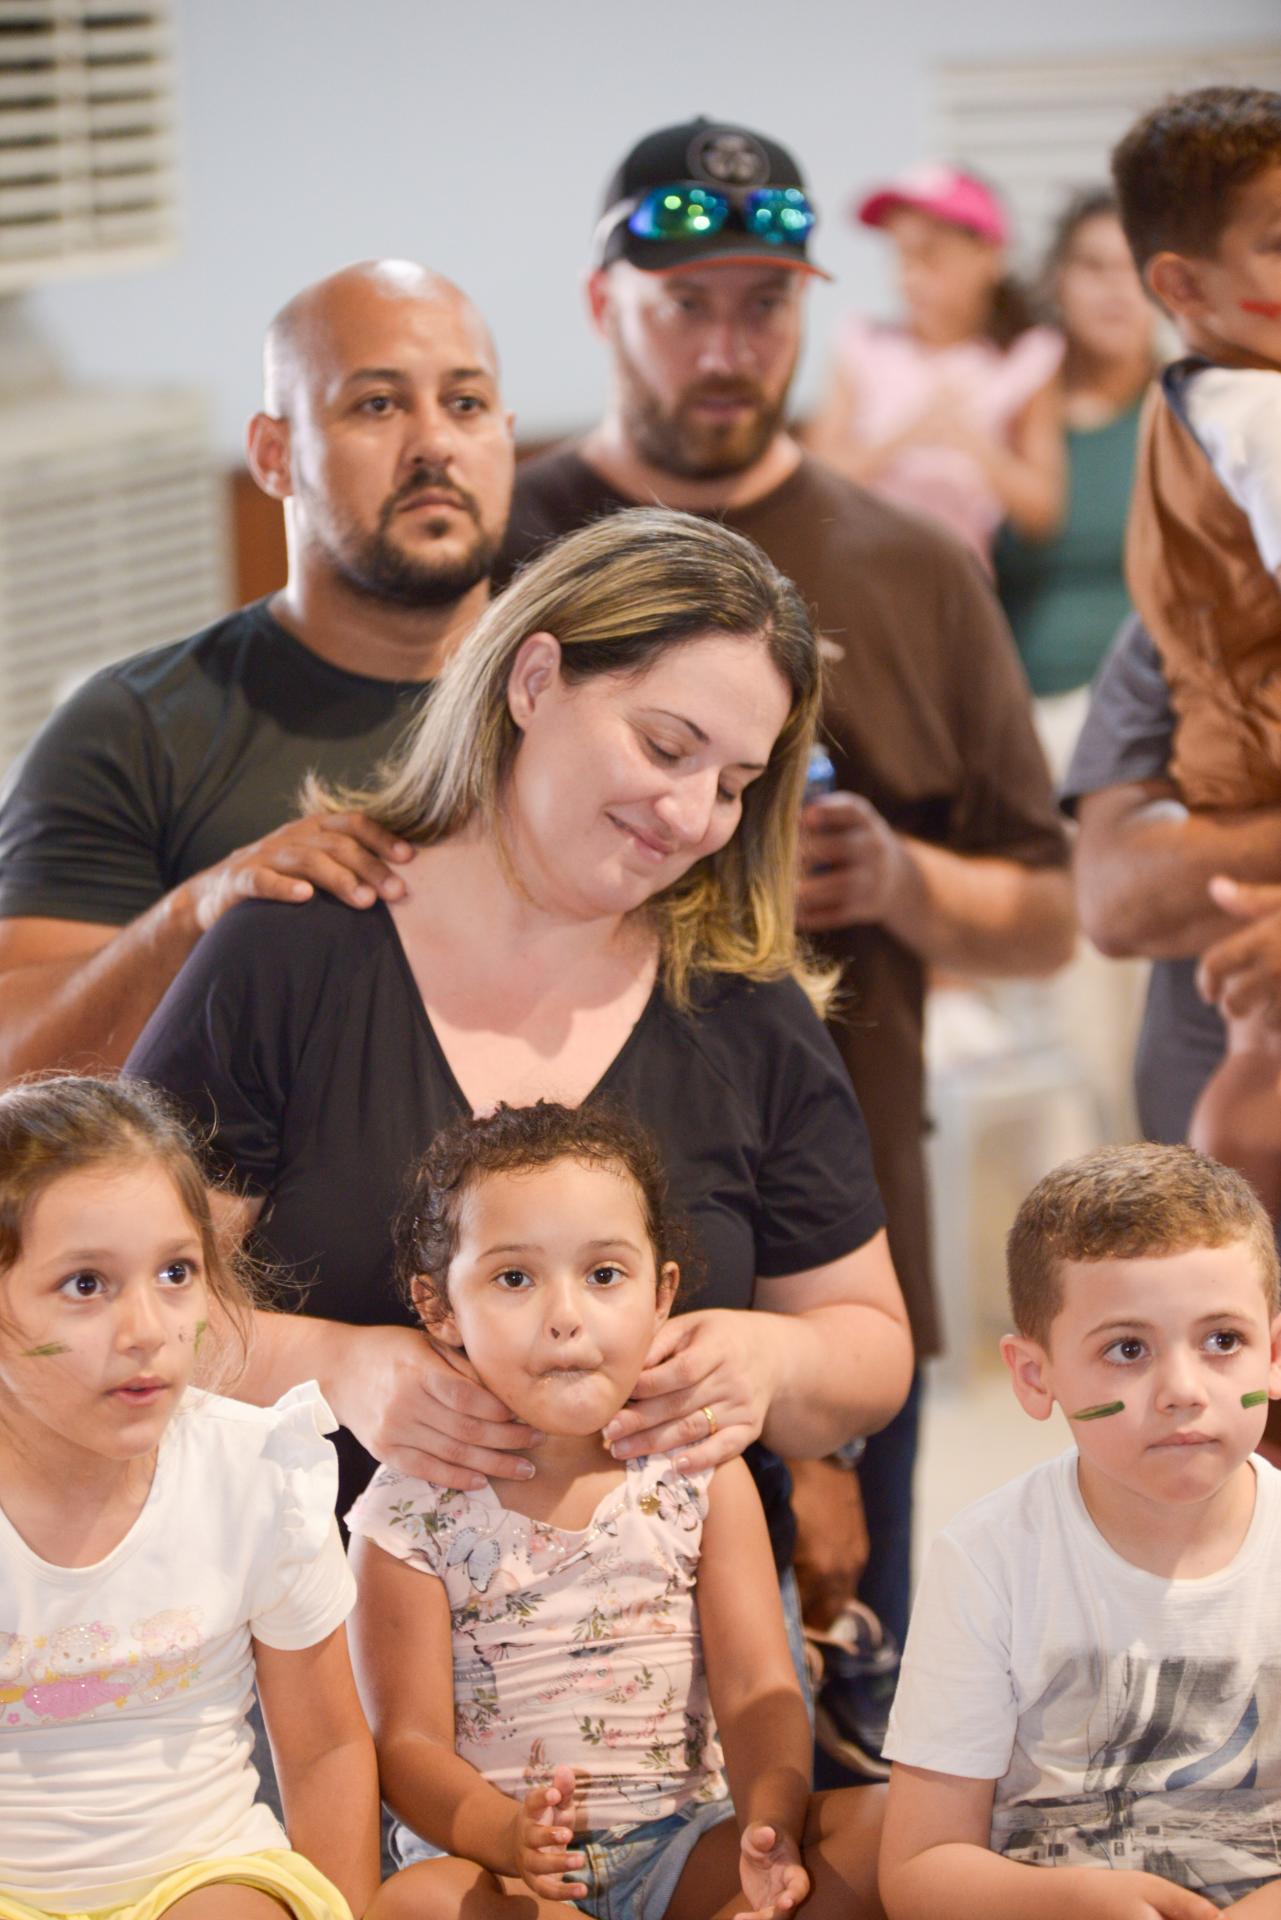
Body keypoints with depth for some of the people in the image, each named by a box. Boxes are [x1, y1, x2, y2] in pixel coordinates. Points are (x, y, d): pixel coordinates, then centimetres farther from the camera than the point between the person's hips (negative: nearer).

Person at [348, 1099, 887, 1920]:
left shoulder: (702, 1476, 5)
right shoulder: (409, 1511, -2)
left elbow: (758, 1693, -2)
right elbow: (410, 1743, -7)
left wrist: (770, 1825, -24)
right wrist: (505, 1833, -29)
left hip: (684, 1851, 3)